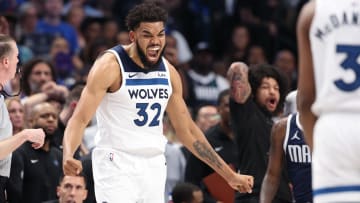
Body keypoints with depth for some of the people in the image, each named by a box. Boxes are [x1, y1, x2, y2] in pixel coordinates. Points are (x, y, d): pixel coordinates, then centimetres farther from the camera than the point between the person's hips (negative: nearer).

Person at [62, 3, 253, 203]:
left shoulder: (168, 72, 7)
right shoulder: (110, 66, -12)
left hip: (154, 166, 6)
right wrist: (68, 155, -40)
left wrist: (229, 175, 15)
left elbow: (187, 130, 16)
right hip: (116, 164, -6)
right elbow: (80, 119, -18)